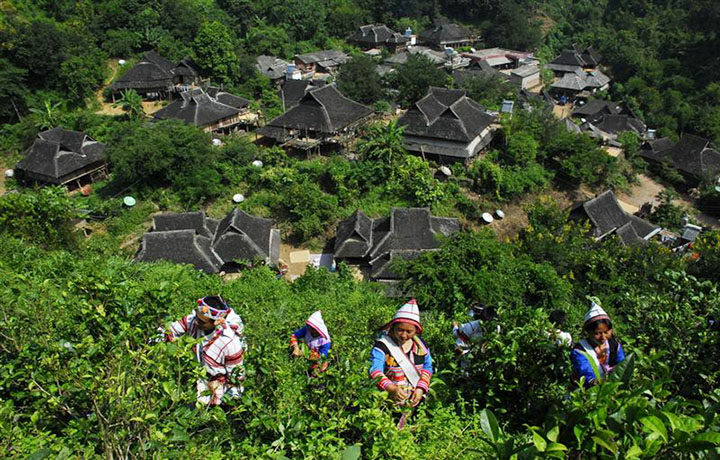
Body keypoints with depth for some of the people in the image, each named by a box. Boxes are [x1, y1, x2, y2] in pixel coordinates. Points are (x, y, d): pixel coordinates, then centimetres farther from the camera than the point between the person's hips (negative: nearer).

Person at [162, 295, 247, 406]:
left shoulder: (230, 342, -36)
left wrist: (232, 395, -11)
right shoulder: (193, 320, -25)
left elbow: (236, 372, -20)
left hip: (221, 379, -4)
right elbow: (172, 329, -6)